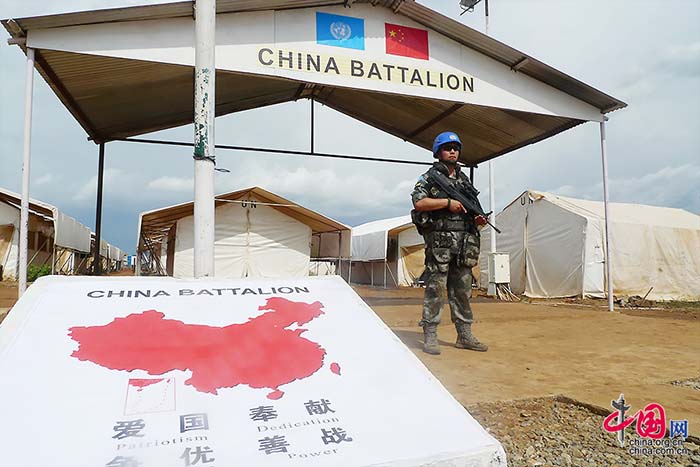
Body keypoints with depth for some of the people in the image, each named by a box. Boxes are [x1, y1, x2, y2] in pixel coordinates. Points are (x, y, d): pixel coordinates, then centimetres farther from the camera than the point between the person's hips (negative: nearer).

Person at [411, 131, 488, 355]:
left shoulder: (464, 179, 21)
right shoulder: (430, 177, 1)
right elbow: (418, 202, -13)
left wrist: (477, 219, 5)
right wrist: (448, 202, -16)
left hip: (464, 242, 6)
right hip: (440, 241, -6)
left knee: (462, 290, 10)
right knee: (435, 288, -4)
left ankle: (465, 335, 17)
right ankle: (430, 336, 2)